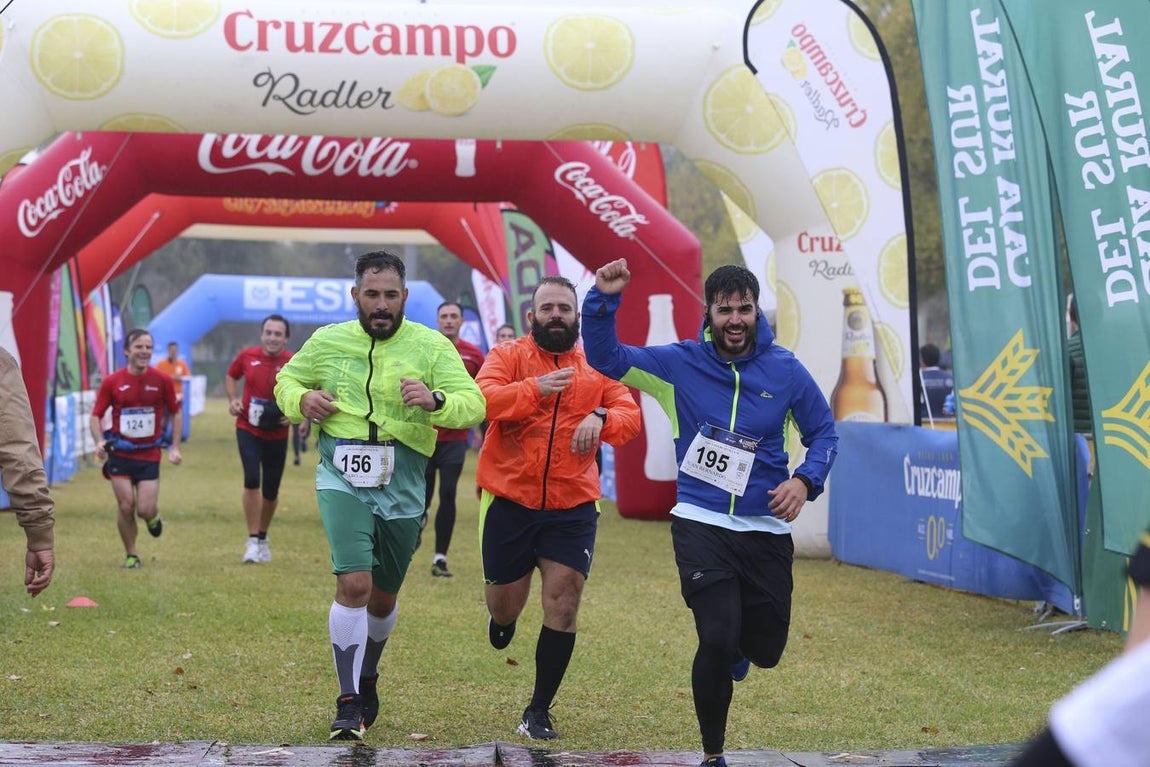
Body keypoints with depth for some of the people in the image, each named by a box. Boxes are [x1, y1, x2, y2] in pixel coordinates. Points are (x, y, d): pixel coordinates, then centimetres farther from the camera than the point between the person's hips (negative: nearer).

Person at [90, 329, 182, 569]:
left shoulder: (162, 381, -2)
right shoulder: (112, 382, -4)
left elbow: (175, 413, 9)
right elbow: (96, 416, 2)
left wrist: (175, 447, 1)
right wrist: (100, 441, -16)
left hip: (149, 455, 0)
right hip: (119, 455, 0)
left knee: (145, 510, -7)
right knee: (126, 507, -4)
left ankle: (153, 516, 32)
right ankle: (131, 555, 16)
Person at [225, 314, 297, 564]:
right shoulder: (247, 356, -5)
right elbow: (231, 376, 14)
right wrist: (233, 400, -2)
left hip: (277, 434, 0)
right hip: (248, 429, 0)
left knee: (271, 491, 8)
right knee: (251, 480, -17)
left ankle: (263, 537, 33)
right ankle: (253, 542, -7)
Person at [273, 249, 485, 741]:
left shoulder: (431, 346, 0)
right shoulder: (327, 341, 6)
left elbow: (473, 405, -8)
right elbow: (286, 380, 22)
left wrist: (435, 400, -29)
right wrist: (301, 400, -2)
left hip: (401, 483, 1)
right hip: (342, 477, -1)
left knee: (383, 596, 14)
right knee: (354, 584, -19)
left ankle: (367, 677, 44)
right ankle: (349, 704, -7)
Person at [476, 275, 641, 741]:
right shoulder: (508, 356, -1)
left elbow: (630, 415, -3)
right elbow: (481, 400, -18)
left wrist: (601, 417, -24)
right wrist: (534, 388, -31)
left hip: (573, 506, 1)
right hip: (509, 502, -1)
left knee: (563, 606, -4)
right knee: (506, 604, 11)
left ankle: (539, 711, 11)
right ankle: (502, 616, 51)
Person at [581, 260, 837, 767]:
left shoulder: (786, 371, 1)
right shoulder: (680, 364, -1)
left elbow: (823, 432, 11)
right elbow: (606, 358, -2)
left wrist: (805, 480, -8)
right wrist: (604, 299, -18)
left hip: (766, 530, 2)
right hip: (701, 525, -2)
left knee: (765, 650, 8)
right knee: (718, 642, -14)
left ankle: (732, 642, 49)